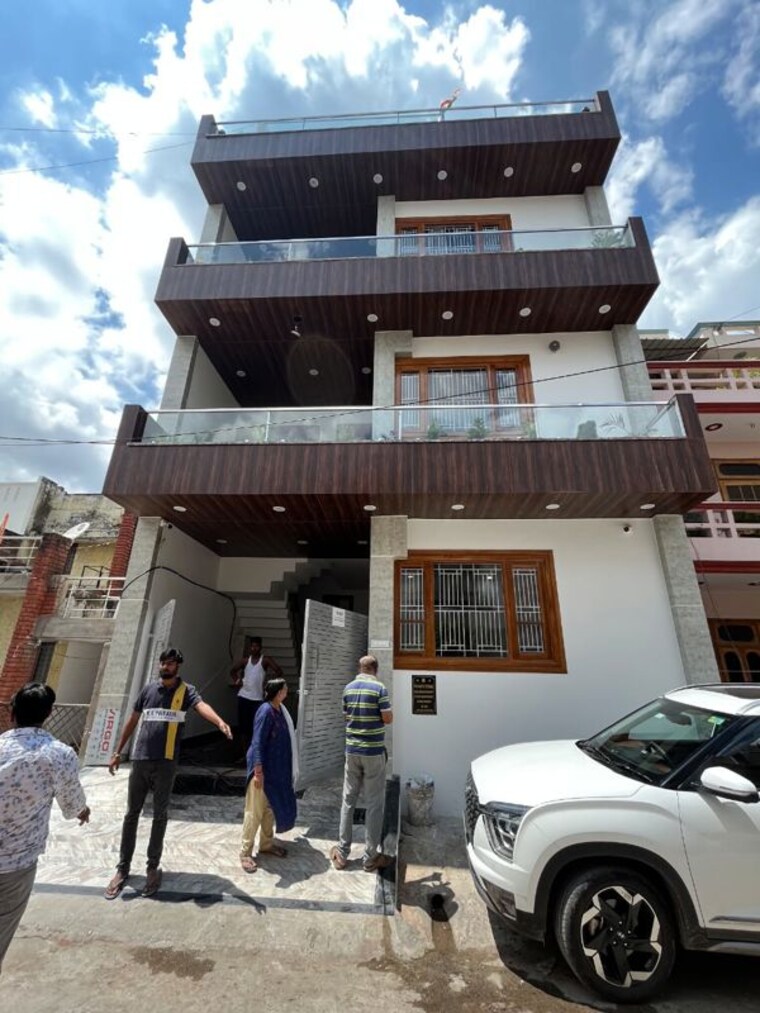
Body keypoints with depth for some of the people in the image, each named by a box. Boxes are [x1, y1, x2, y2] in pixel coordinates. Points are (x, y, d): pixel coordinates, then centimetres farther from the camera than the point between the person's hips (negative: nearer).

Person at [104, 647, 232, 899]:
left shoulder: (186, 691, -8)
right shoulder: (148, 689, 5)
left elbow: (202, 706, -27)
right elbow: (132, 720, 15)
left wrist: (220, 722, -47)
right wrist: (118, 752, 16)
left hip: (165, 763, -3)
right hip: (140, 760, 3)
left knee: (160, 815, 10)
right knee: (131, 814, 13)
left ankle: (153, 867, 26)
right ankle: (123, 868, 28)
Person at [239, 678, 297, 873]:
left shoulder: (279, 709, 3)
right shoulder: (266, 711, -23)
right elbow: (258, 742, -23)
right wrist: (258, 771, -23)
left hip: (276, 769, 9)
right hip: (262, 768, -9)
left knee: (271, 807, 19)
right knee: (255, 810, 3)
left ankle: (266, 844, 35)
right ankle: (245, 852, 17)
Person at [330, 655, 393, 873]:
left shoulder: (348, 688, 2)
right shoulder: (379, 688, -13)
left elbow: (346, 716, 11)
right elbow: (388, 718, -12)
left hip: (352, 750, 5)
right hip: (374, 752, -4)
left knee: (348, 801, 15)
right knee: (374, 803, 7)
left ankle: (342, 852, 24)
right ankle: (370, 856, 16)